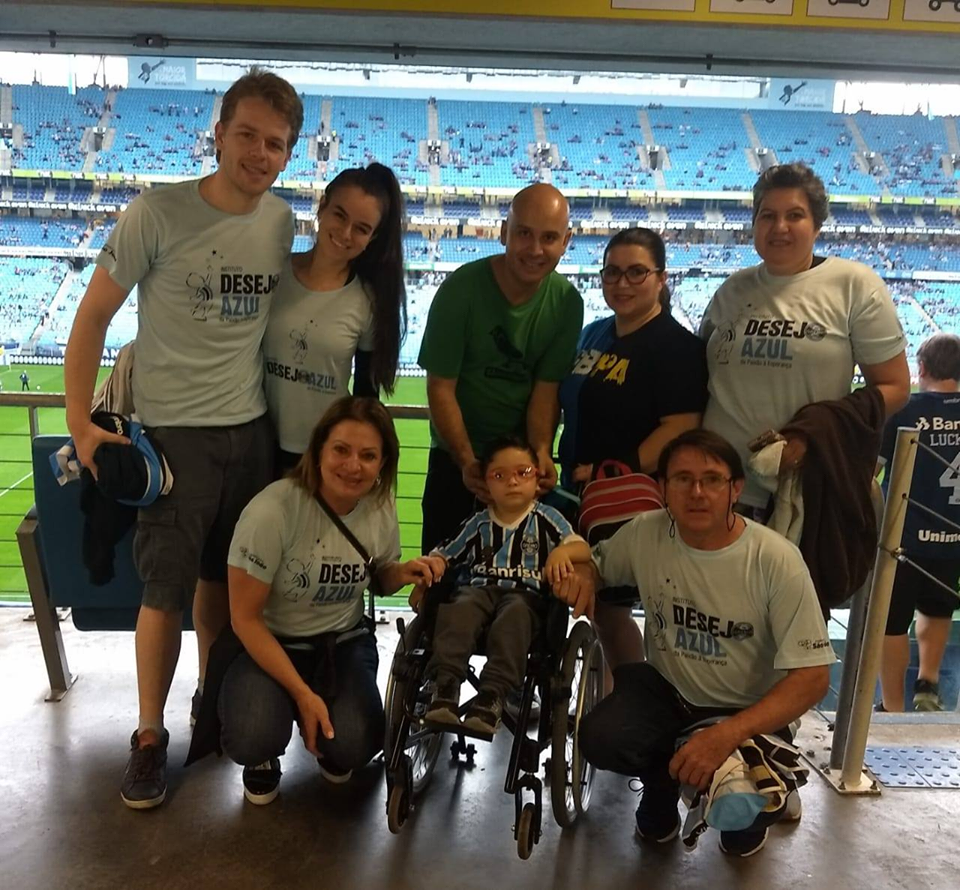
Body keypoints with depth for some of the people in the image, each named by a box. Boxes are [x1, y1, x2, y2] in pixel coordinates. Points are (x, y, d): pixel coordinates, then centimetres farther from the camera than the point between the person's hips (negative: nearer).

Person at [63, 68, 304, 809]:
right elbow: (93, 315, -6)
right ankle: (150, 736, 21)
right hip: (174, 432, -4)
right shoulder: (157, 213, -12)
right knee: (167, 590, 2)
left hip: (253, 429, 4)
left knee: (223, 579, 15)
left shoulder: (283, 221, 3)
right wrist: (80, 422, -9)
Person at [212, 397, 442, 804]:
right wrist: (302, 693, -21)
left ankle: (327, 747, 17)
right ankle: (262, 756, 10)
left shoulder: (381, 507, -10)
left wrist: (403, 572, -15)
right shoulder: (272, 511, -26)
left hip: (344, 642, 3)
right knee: (252, 739, -30)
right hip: (270, 645, -3)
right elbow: (245, 618, -18)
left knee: (354, 746, -23)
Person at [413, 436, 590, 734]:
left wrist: (562, 552, -22)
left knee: (514, 615, -37)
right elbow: (446, 554, 22)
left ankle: (492, 695, -45)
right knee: (459, 609, -33)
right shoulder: (478, 523, 20)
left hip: (524, 594, -2)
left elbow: (583, 549, 1)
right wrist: (432, 563, -2)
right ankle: (446, 685, -40)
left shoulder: (546, 518, 13)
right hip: (478, 588, 2)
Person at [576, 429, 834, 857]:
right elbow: (595, 567, 9)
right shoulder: (644, 534, -12)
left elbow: (812, 676, -21)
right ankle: (664, 781, 10)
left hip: (747, 710, -2)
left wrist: (727, 734, -34)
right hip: (667, 691, 3)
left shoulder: (776, 559, -21)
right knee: (599, 739, -25)